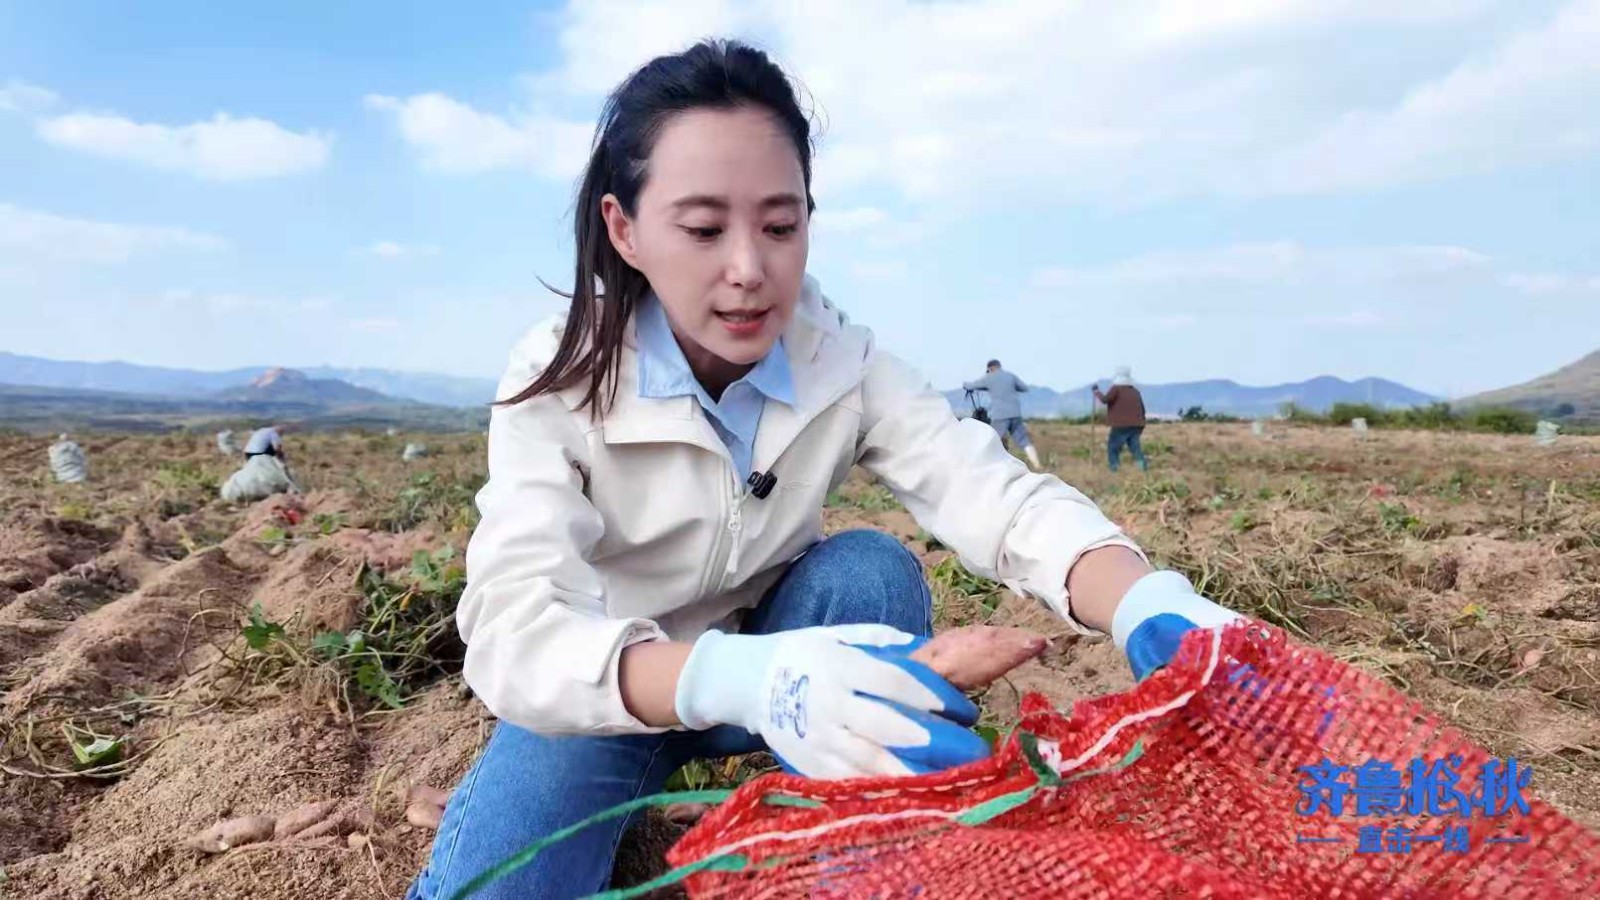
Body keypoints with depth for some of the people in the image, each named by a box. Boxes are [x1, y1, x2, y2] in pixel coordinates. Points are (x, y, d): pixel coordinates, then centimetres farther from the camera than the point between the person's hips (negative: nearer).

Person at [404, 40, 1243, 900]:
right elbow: (512, 632, -34)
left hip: (774, 659, 3)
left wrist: (1151, 605, -49)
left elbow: (998, 495, -27)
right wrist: (736, 677, -53)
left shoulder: (843, 364, -15)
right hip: (596, 695, -2)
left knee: (871, 572, -27)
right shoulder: (557, 378, -22)